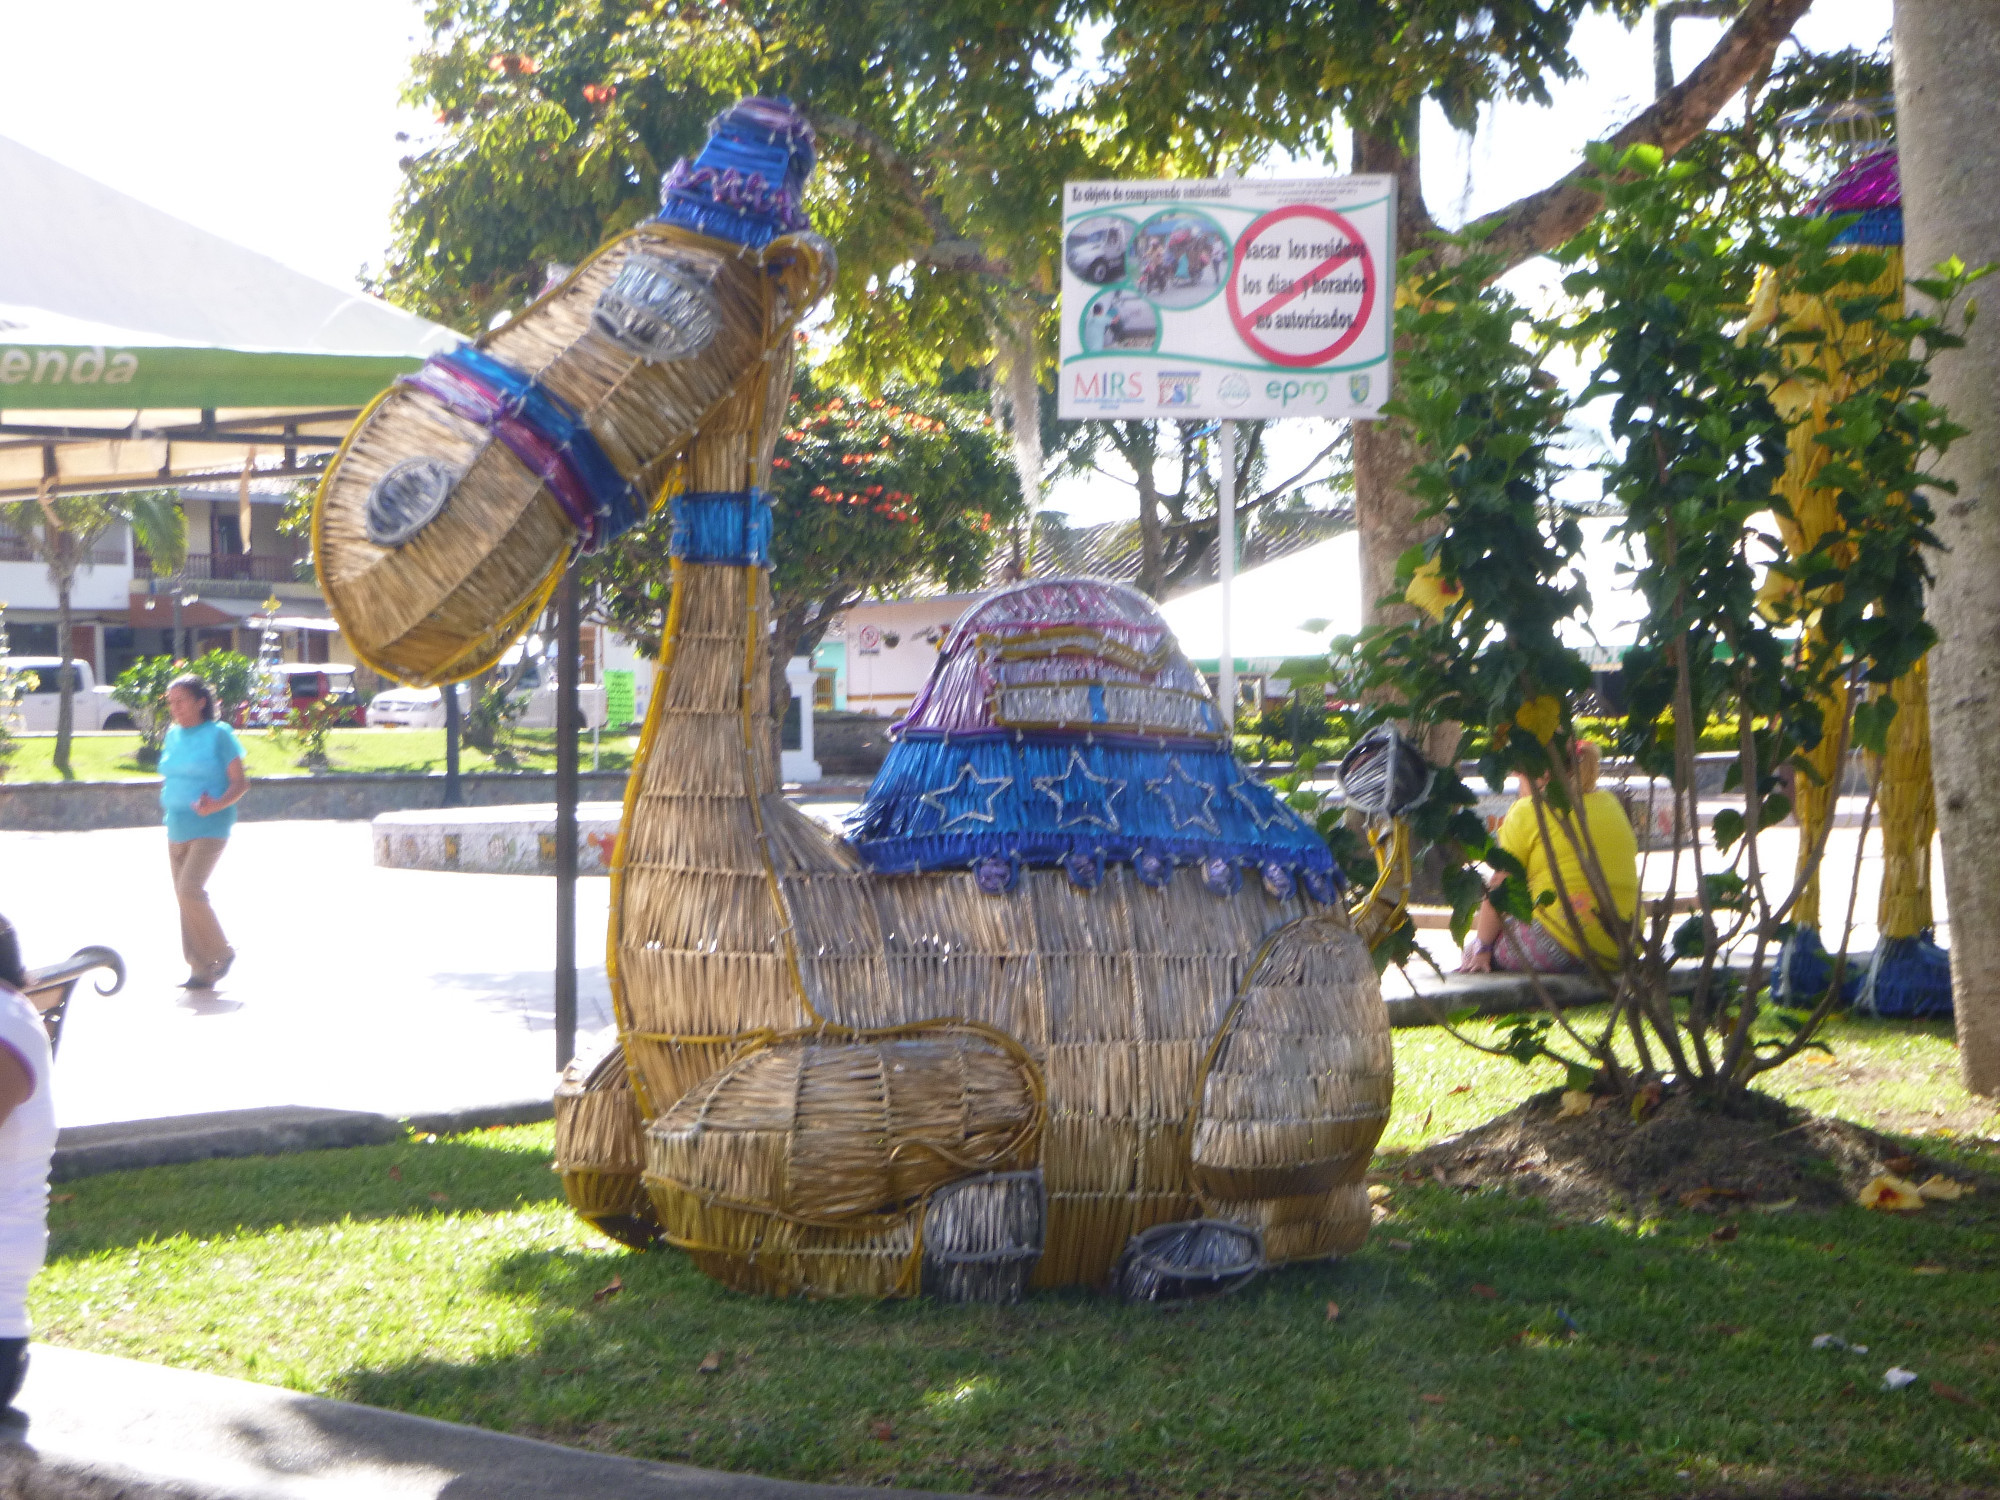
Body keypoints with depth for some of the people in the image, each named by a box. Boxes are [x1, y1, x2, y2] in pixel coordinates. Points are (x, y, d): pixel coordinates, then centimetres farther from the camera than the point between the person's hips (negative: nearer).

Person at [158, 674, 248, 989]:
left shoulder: (219, 734, -8)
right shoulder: (173, 735, 12)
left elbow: (240, 783, -9)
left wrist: (218, 804, -25)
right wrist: (166, 801, 11)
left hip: (209, 829, -7)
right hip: (177, 829, 7)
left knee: (190, 889, -20)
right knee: (184, 897, 6)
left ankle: (222, 952, -1)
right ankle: (200, 971, 13)